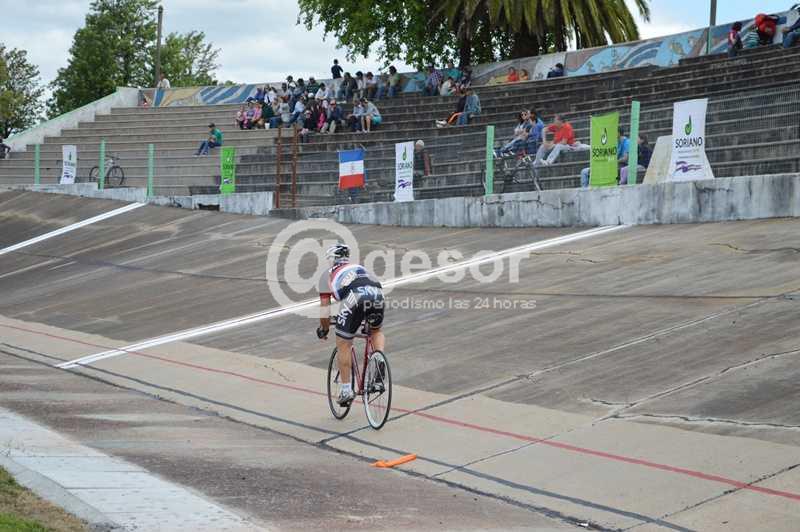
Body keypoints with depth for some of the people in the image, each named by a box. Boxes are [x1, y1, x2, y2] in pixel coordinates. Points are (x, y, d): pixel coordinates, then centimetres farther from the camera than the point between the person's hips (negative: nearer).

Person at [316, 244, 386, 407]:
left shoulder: (328, 274, 29)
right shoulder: (360, 267, 41)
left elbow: (324, 306, 28)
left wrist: (324, 329, 44)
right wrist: (368, 321, 62)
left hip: (354, 297, -4)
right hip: (377, 293, 4)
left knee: (343, 345, 11)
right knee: (376, 331, 32)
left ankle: (346, 390, 11)